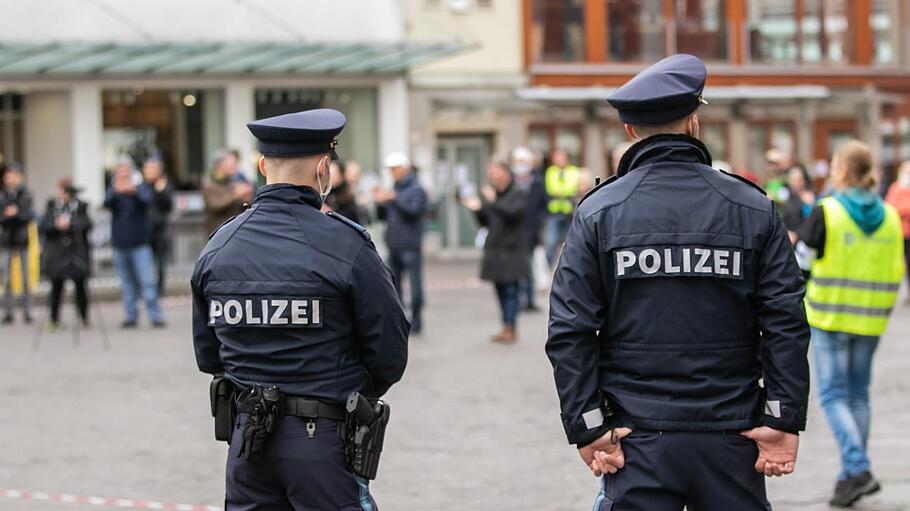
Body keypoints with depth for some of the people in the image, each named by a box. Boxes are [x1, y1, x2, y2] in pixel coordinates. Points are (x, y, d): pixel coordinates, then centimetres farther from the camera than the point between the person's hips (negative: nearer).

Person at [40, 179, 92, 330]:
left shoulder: (80, 207, 4)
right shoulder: (52, 206, 8)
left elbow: (87, 225, -9)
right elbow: (44, 227, -1)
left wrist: (70, 223, -19)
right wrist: (57, 225, -18)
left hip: (77, 253, -1)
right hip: (56, 252, 1)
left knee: (80, 285, 1)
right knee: (56, 286, 2)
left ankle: (84, 318, 13)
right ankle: (54, 320, 8)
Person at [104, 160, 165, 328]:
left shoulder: (142, 187, 4)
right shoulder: (114, 190, 9)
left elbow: (147, 200, -17)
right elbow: (107, 203, -10)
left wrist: (134, 191, -38)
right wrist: (116, 192, -33)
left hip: (140, 243, -3)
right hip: (120, 243, 3)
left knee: (147, 280, -11)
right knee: (127, 283, 7)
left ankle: (155, 316, -11)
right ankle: (131, 316, 13)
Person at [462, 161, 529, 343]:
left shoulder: (519, 194, -4)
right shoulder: (491, 193, 15)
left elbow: (514, 212, -21)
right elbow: (485, 222, 16)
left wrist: (494, 202, -29)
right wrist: (478, 209, -2)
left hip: (512, 248, -7)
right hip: (495, 249, 7)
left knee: (510, 289, -9)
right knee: (501, 289, 7)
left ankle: (510, 328, -10)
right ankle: (506, 328, 11)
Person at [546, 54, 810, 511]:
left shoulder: (598, 213, 0)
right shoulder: (753, 210, 2)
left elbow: (569, 332, -4)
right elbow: (786, 323, -2)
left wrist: (586, 427, -3)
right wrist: (784, 420, -1)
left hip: (637, 440, -1)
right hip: (729, 438, 1)